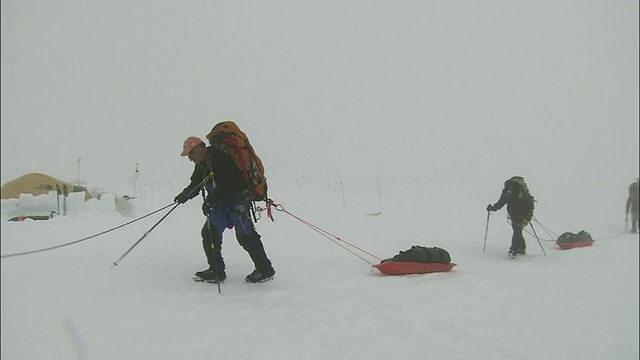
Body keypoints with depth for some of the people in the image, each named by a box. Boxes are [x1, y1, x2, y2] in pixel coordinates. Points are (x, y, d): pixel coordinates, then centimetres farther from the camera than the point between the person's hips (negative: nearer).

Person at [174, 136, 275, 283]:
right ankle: (216, 271, 12)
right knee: (209, 233, 3)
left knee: (245, 236, -9)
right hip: (222, 204, 9)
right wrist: (185, 194, -3)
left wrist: (211, 200, -24)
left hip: (238, 200, -9)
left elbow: (230, 184, -25)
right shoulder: (201, 165, 11)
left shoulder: (219, 157, -19)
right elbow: (195, 184, 17)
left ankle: (265, 270, 4)